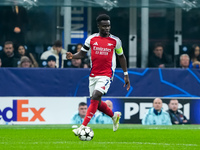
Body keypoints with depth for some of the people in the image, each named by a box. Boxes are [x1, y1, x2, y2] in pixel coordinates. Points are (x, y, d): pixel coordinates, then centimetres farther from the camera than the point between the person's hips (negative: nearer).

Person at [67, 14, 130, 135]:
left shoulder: (115, 41, 0)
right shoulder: (91, 39, 3)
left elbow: (121, 57, 12)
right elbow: (82, 53, 10)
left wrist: (126, 75, 12)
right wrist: (73, 56, -13)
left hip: (106, 75, -4)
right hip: (93, 75, 4)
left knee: (95, 97, -21)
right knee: (97, 104, 9)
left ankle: (83, 126, -22)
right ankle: (114, 116, 39)